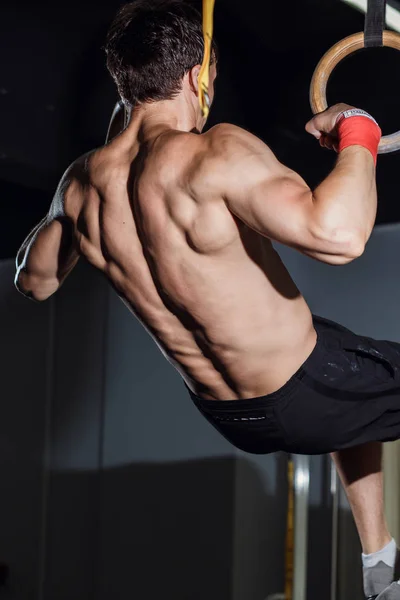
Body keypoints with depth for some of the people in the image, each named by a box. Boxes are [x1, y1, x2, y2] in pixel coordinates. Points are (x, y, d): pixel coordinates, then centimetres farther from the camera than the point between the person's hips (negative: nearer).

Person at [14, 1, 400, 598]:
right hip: (307, 398, -8)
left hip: (228, 415, 8)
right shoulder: (213, 153, -28)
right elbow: (337, 234, -42)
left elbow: (34, 279, 15)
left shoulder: (82, 183, -5)